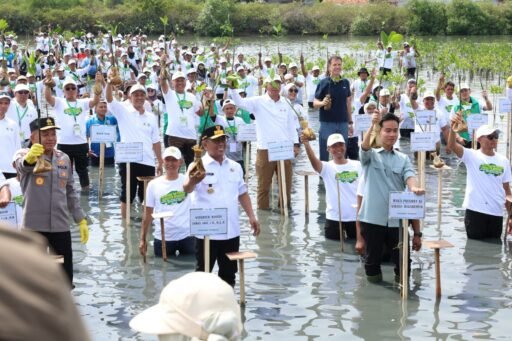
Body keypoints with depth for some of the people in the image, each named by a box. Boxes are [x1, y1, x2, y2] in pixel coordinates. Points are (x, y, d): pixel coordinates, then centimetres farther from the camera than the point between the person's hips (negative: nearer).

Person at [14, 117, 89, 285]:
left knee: (65, 276, 9)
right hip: (34, 226, -4)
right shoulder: (24, 154, -6)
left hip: (61, 225, 4)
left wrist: (81, 220, 12)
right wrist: (30, 158, -56)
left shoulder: (64, 159, 10)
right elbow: (22, 165, -32)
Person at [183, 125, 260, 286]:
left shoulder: (235, 167, 10)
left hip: (231, 230, 5)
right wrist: (192, 181, -53)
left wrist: (251, 216, 8)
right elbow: (187, 189, -29)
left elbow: (242, 193, 19)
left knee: (228, 272, 15)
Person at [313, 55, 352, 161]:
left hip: (343, 123, 3)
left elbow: (348, 103, 15)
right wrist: (322, 103, -27)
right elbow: (315, 103, -5)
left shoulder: (345, 82, 7)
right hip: (327, 123, -3)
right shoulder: (324, 83, -4)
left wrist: (350, 121, 14)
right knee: (325, 155, 1)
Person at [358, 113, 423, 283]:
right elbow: (364, 147, -19)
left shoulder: (403, 159, 9)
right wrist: (372, 126, -36)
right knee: (372, 260, 6)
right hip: (373, 218, -2)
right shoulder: (371, 155, 5)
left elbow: (409, 177, -9)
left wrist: (414, 188, -34)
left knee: (403, 261, 4)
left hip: (397, 219, 2)